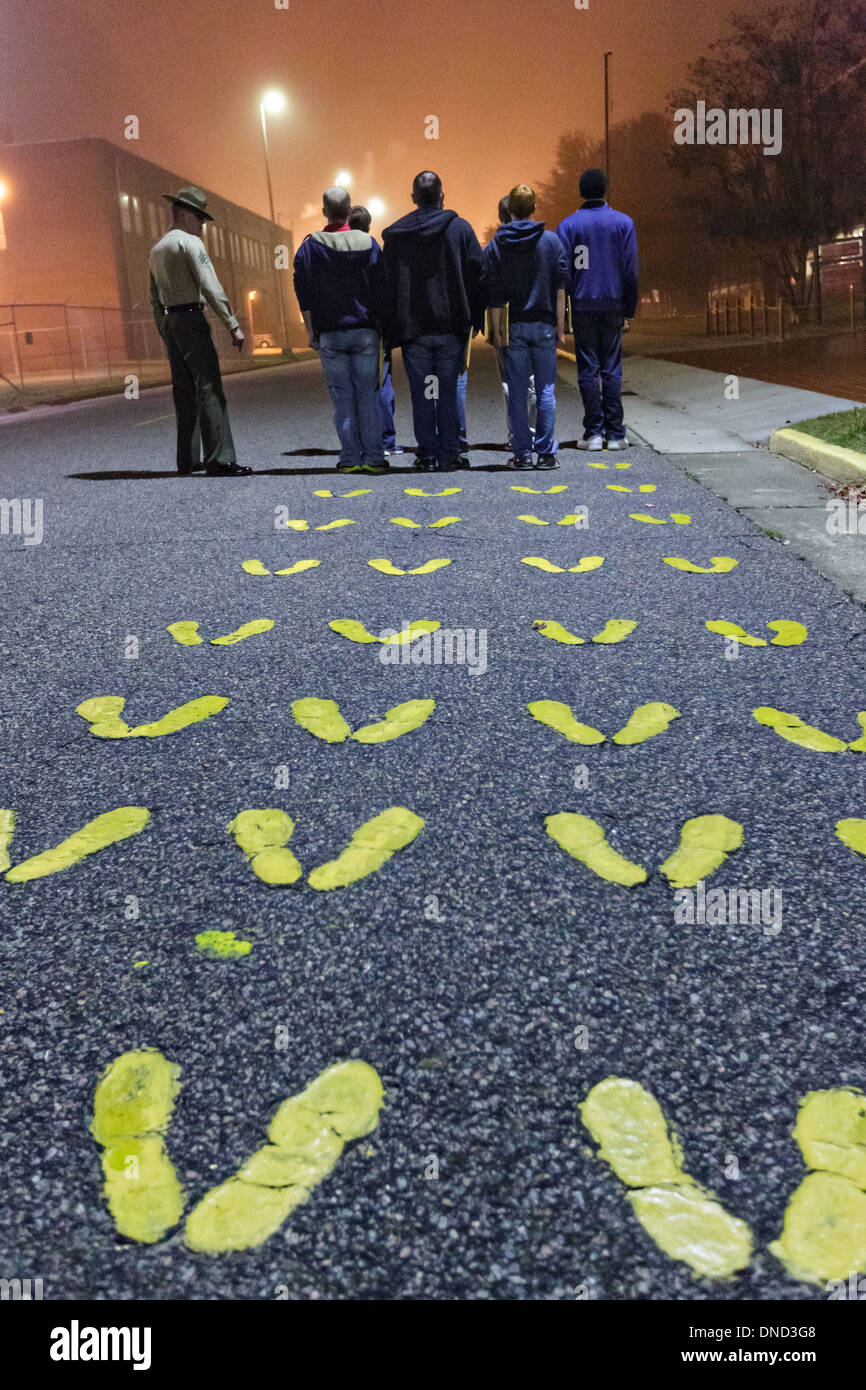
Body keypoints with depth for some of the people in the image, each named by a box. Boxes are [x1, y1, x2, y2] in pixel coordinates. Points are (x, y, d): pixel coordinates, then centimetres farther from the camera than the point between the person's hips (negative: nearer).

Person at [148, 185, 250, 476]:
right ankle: (219, 460, -19)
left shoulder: (156, 249, 21)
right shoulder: (190, 242, -6)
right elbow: (210, 287, -15)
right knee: (209, 388, -13)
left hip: (168, 321, 9)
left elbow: (155, 298, 22)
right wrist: (232, 325, -16)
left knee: (185, 392, 10)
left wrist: (164, 333, 25)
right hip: (191, 318, -9)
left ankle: (188, 460, 11)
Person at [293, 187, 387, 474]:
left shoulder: (309, 247, 1)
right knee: (368, 394, 4)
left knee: (342, 397, 3)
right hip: (365, 332, 0)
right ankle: (373, 457, 1)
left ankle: (351, 458, 0)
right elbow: (380, 287, 2)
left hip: (329, 334, 0)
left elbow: (303, 293, 1)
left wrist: (311, 330, 8)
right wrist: (380, 325, 9)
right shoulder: (368, 243, 2)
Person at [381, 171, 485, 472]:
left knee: (421, 393, 5)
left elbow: (387, 285, 4)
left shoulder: (395, 235, 4)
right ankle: (451, 452, 7)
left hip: (412, 328, 0)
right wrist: (475, 320, 6)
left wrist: (391, 330, 7)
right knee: (448, 391, 6)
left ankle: (429, 454, 7)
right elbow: (477, 275, 1)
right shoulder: (460, 228, 1)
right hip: (451, 326, 0)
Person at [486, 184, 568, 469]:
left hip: (513, 328, 0)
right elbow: (560, 287, 0)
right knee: (546, 389, 4)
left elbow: (494, 296, -1)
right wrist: (560, 326, 3)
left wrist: (496, 331, 2)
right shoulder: (552, 240, 2)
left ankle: (523, 453, 3)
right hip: (544, 325, 0)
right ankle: (546, 453, 2)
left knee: (517, 392, 3)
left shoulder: (496, 247, 1)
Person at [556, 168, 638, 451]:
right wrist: (630, 308, 6)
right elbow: (631, 270, 2)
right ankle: (615, 433, 2)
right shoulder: (623, 222, 4)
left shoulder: (568, 225, 1)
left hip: (583, 306, -1)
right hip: (614, 304, 1)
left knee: (588, 369, 2)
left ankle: (594, 433, -1)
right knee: (612, 369, 4)